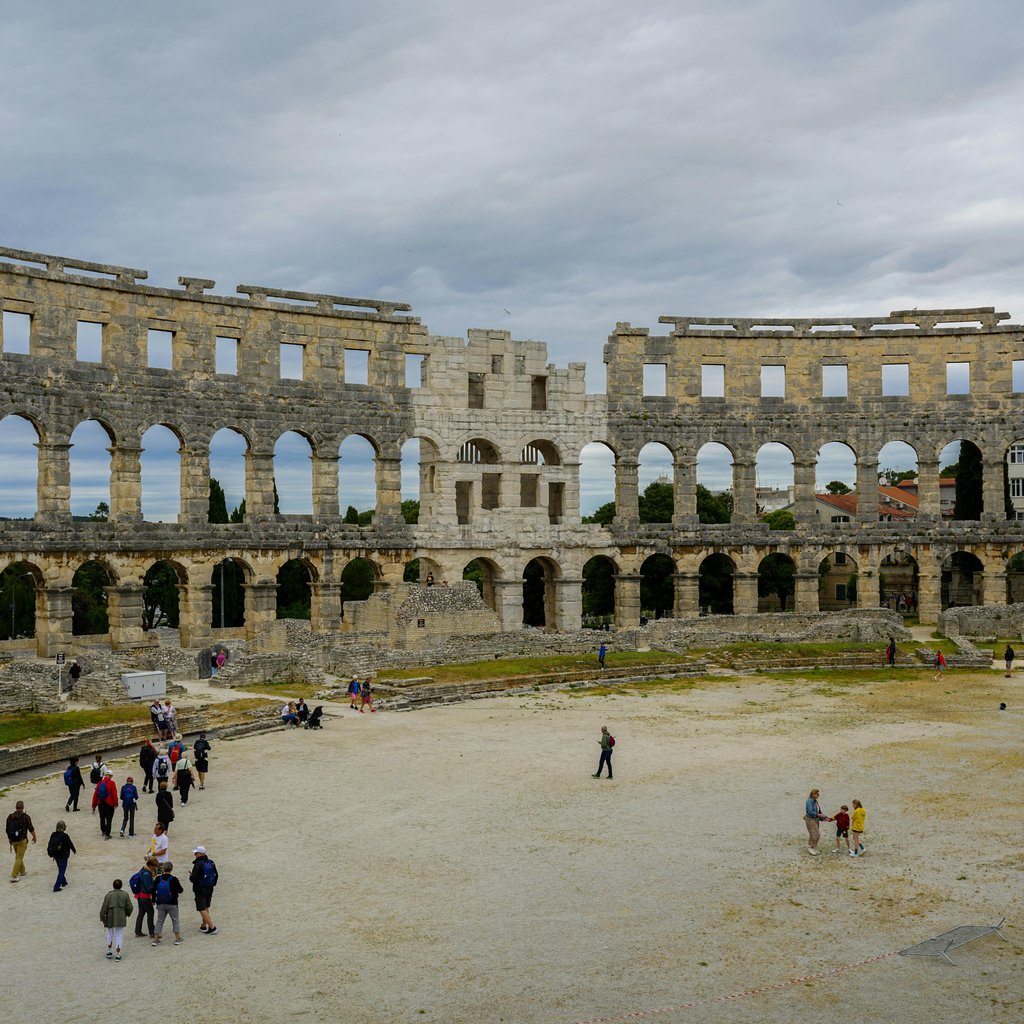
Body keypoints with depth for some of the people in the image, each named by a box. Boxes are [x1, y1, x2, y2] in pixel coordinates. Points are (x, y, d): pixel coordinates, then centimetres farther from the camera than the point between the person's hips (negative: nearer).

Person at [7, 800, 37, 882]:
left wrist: (9, 839, 22)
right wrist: (34, 837, 8)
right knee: (19, 858, 0)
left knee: (18, 856, 24)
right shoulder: (25, 817, -14)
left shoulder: (10, 817, -1)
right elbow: (31, 829, -9)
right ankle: (14, 876, -6)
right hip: (22, 840, -5)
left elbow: (7, 830, 7)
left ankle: (22, 871, 37)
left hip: (13, 840, 5)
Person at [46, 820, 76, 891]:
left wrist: (52, 855, 17)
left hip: (56, 856, 6)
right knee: (62, 871, 2)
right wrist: (74, 850, 12)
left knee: (60, 870, 25)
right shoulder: (65, 836, -20)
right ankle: (56, 887, -4)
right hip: (63, 856, -6)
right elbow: (70, 844, -9)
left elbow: (49, 845, 4)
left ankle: (63, 882, 40)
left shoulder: (53, 835, -4)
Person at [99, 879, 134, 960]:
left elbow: (104, 908, -8)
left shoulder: (108, 895, -6)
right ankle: (117, 954, 5)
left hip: (110, 918, 0)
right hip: (121, 918, 0)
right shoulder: (125, 895, -2)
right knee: (119, 936, 8)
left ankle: (109, 951, 23)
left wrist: (103, 920, 1)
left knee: (110, 934, 23)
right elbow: (130, 907, -3)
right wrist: (127, 914, 17)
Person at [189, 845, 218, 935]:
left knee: (202, 910, -3)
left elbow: (193, 879, -21)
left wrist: (190, 876, 1)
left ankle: (212, 927, -9)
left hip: (200, 890, -7)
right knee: (206, 908, 21)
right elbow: (216, 876, 10)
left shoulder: (198, 864, -20)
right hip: (209, 889, 7)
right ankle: (204, 926, 31)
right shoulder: (211, 863, 2)